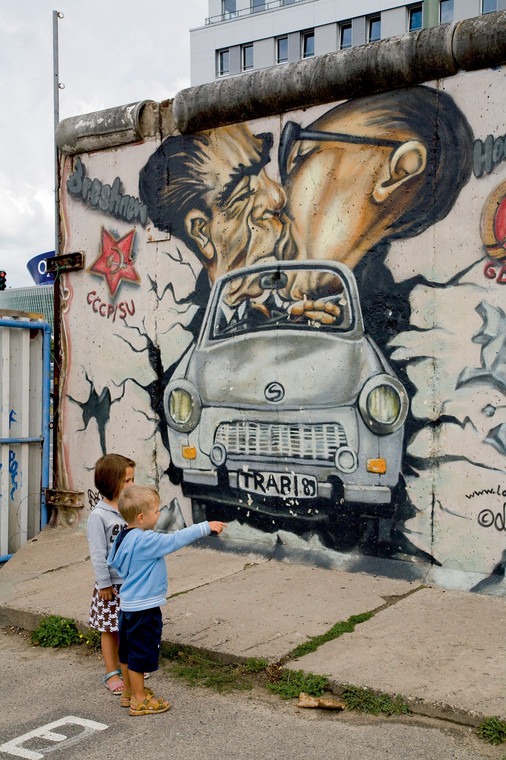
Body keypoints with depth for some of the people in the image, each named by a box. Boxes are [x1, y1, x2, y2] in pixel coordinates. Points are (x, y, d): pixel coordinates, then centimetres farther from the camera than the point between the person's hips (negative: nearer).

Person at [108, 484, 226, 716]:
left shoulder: (125, 536, 4)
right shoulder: (144, 541, -25)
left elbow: (114, 563, 17)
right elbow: (175, 540, -24)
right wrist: (205, 527, -18)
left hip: (129, 604, 10)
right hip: (142, 608, -10)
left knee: (128, 650, 20)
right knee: (141, 652, 3)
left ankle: (129, 692, 35)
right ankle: (139, 700, 15)